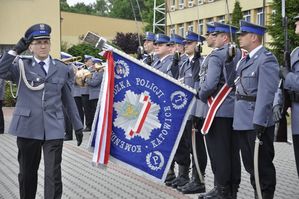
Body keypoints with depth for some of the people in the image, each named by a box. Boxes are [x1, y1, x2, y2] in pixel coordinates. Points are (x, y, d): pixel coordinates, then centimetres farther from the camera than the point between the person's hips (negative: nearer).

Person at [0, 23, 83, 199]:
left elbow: (68, 100, 13)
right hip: (27, 127, 0)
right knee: (27, 172, 13)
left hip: (54, 128, 0)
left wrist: (78, 126, 12)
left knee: (54, 175, -3)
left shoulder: (62, 69, 8)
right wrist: (16, 50, -15)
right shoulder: (21, 66, 4)